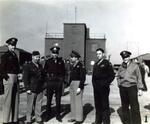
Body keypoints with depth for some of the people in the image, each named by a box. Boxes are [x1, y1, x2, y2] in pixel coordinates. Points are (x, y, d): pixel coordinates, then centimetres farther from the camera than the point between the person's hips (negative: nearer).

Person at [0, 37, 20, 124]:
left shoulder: (15, 55, 15)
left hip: (16, 78, 8)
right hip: (9, 78, -8)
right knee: (8, 99, -2)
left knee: (15, 99, 11)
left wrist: (18, 75, 10)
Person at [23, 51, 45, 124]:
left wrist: (43, 86, 16)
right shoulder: (27, 66, -3)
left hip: (40, 90, 5)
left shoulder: (40, 66, 15)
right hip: (32, 90, -5)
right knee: (30, 105, 2)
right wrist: (27, 88, -11)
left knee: (38, 105, 9)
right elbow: (25, 78, -6)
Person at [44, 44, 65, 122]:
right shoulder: (48, 61, 5)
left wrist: (62, 79, 1)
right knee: (49, 100, 6)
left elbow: (63, 72, 9)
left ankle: (58, 115, 19)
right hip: (50, 82, 0)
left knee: (58, 100, 7)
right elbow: (45, 71, 7)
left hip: (59, 82, 1)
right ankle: (47, 114, 19)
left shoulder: (61, 61, 7)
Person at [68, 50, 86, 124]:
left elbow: (83, 78, -15)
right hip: (72, 84, 9)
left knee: (78, 102, -4)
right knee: (72, 102, 13)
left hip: (78, 84, -9)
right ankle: (74, 117, 25)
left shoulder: (80, 66, -12)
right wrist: (70, 85, 17)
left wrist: (80, 87, -19)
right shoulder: (72, 66, 13)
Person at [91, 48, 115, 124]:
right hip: (96, 88, 7)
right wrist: (94, 84, 9)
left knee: (105, 105, 0)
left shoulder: (107, 63, -4)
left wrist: (105, 84, -13)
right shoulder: (96, 64, 17)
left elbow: (112, 75, -8)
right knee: (97, 105, 14)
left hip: (104, 88, -7)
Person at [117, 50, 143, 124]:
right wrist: (119, 84, 6)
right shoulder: (121, 67, 8)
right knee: (124, 107, 10)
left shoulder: (134, 65, 0)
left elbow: (139, 77, 1)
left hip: (132, 87, -3)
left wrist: (139, 88, -2)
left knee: (135, 107, -4)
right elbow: (118, 77, 21)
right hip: (123, 88, 3)